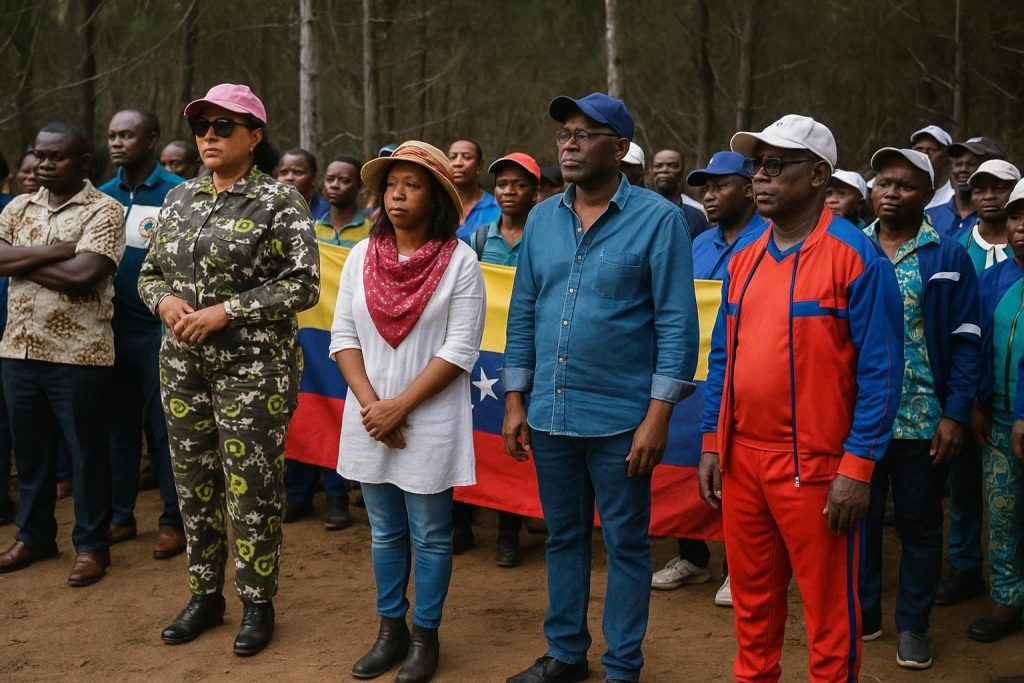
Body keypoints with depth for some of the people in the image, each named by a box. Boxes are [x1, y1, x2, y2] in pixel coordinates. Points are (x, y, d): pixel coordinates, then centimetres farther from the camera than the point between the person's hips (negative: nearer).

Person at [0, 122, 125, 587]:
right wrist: (56, 250, -14)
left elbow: (83, 275, -20)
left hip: (78, 354, -5)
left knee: (87, 452, 5)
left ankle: (92, 545, 16)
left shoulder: (104, 211, -7)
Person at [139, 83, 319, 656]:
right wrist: (166, 302, -7)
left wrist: (226, 312, -18)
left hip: (254, 367, -6)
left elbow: (303, 285, -12)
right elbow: (150, 274, 16)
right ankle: (206, 595, 27)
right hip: (184, 364, 6)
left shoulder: (280, 201, -7)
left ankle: (258, 604, 14)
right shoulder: (179, 199, 11)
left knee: (251, 486, -2)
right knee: (194, 482, 12)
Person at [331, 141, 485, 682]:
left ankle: (425, 636, 20)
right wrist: (369, 403, -9)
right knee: (384, 531, 15)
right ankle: (390, 629, 27)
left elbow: (460, 349, -12)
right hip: (369, 419, 4)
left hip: (429, 421, -4)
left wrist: (400, 406, -15)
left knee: (429, 535, 6)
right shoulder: (362, 256, 4)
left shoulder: (459, 262, -9)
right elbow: (344, 335, 4)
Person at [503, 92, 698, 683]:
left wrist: (659, 415, -15)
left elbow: (677, 323, -10)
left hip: (619, 416, -5)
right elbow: (524, 314, 12)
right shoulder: (542, 219, 7)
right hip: (550, 413, 5)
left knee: (626, 545, 7)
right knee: (564, 537, 16)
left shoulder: (658, 219, -8)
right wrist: (515, 401, 8)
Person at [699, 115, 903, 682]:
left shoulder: (856, 257, -10)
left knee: (829, 611, 5)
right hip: (741, 460, 6)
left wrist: (857, 467, -16)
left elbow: (880, 369, -12)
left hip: (815, 466, -6)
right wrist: (712, 443, 9)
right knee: (752, 601, 17)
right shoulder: (744, 257, 10)